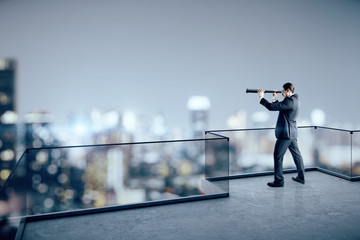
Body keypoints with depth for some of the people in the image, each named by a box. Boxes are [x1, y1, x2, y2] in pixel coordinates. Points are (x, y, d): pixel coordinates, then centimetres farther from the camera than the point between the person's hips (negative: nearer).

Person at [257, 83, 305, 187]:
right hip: (292, 133, 11)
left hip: (285, 133, -10)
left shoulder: (290, 101, -20)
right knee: (296, 154, 16)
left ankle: (278, 181, 3)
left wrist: (262, 98, -14)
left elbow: (272, 107, -24)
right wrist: (275, 99, 13)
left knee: (278, 156, -3)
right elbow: (280, 107, 21)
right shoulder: (294, 100, 12)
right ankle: (301, 177, 28)